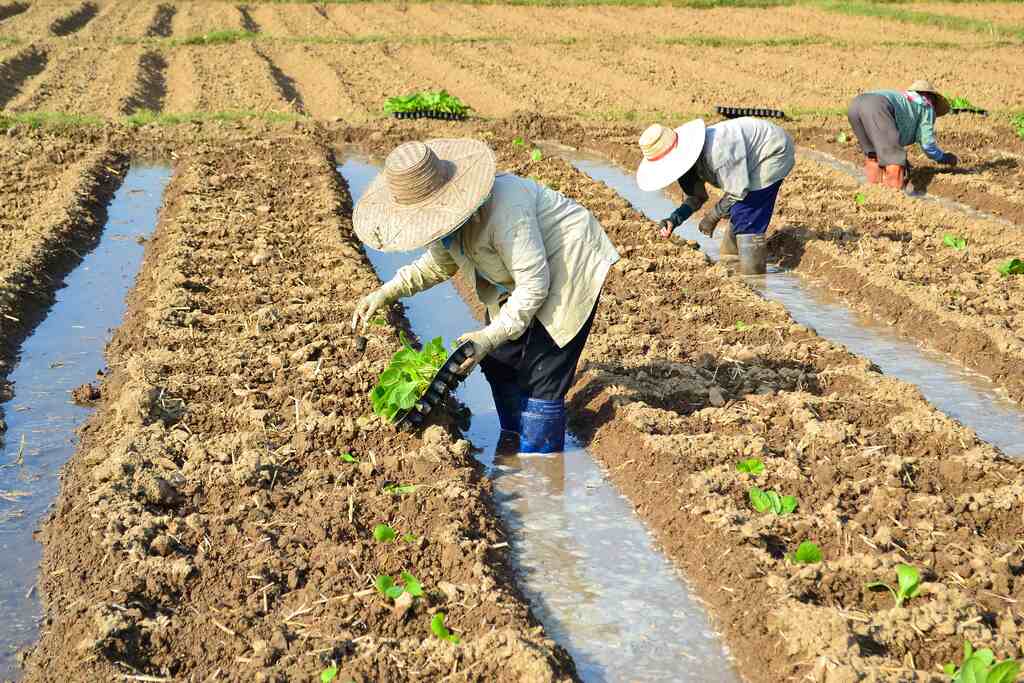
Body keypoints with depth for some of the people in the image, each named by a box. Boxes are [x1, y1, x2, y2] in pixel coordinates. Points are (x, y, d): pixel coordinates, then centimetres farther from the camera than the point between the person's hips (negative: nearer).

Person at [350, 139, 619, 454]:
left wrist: (492, 335, -33)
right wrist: (386, 292, -2)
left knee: (542, 372, -10)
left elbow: (534, 285, -31)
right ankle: (515, 444, 30)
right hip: (521, 275, 9)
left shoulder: (502, 209, -38)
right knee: (498, 359, 12)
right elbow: (441, 262, 9)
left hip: (567, 270, -9)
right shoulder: (447, 209, -10)